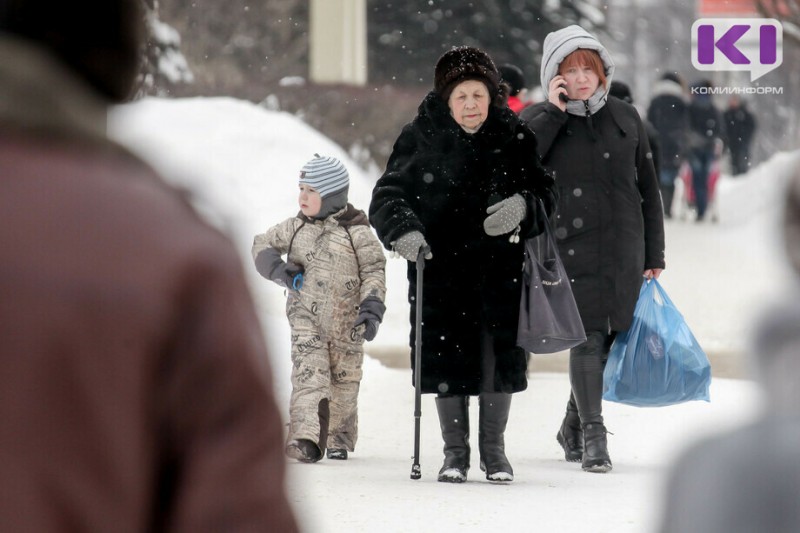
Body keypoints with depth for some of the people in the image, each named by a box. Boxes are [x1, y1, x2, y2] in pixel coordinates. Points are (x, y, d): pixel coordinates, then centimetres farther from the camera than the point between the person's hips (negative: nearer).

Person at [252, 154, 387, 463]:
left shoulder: (356, 232, -5)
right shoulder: (295, 228, 5)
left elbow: (373, 271, -5)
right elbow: (262, 244, 16)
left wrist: (372, 309, -16)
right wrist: (278, 269, -3)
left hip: (346, 324, -1)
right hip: (306, 320, 1)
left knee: (344, 383, 10)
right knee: (308, 376, -15)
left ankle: (339, 439, 30)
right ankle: (305, 438, -26)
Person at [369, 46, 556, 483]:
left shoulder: (514, 137, 2)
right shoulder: (421, 138, -3)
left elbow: (544, 192, 8)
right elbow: (387, 196, -2)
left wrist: (523, 206, -15)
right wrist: (402, 230, -22)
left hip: (500, 269, 1)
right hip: (440, 268, -1)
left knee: (499, 357, 3)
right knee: (447, 359, 2)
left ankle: (494, 449, 19)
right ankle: (455, 451, 16)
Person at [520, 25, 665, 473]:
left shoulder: (626, 119, 10)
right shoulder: (541, 120, 5)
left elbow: (648, 191, 14)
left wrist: (654, 256, 11)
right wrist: (553, 112, -13)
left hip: (623, 251, 3)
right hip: (569, 247, -3)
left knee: (608, 340, 7)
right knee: (587, 338, -14)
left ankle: (574, 427, 25)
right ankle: (592, 434, -11)